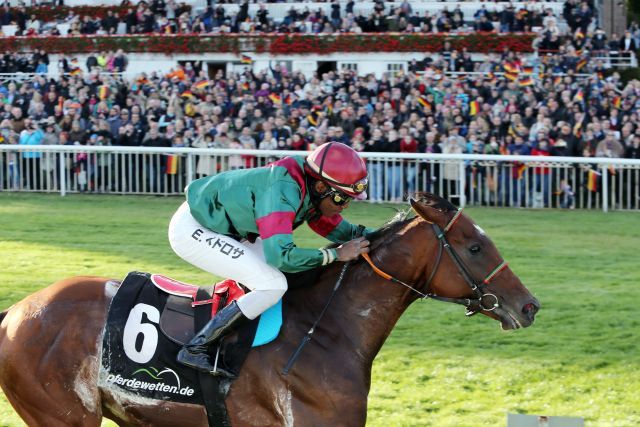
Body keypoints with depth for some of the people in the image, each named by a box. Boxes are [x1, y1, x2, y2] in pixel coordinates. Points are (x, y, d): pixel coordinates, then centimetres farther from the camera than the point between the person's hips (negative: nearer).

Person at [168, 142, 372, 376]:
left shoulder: (312, 190, -3)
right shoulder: (283, 191, -31)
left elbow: (337, 229, 10)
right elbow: (280, 255, -38)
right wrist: (336, 254, -31)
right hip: (191, 231, -10)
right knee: (273, 285, -20)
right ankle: (194, 349, -16)